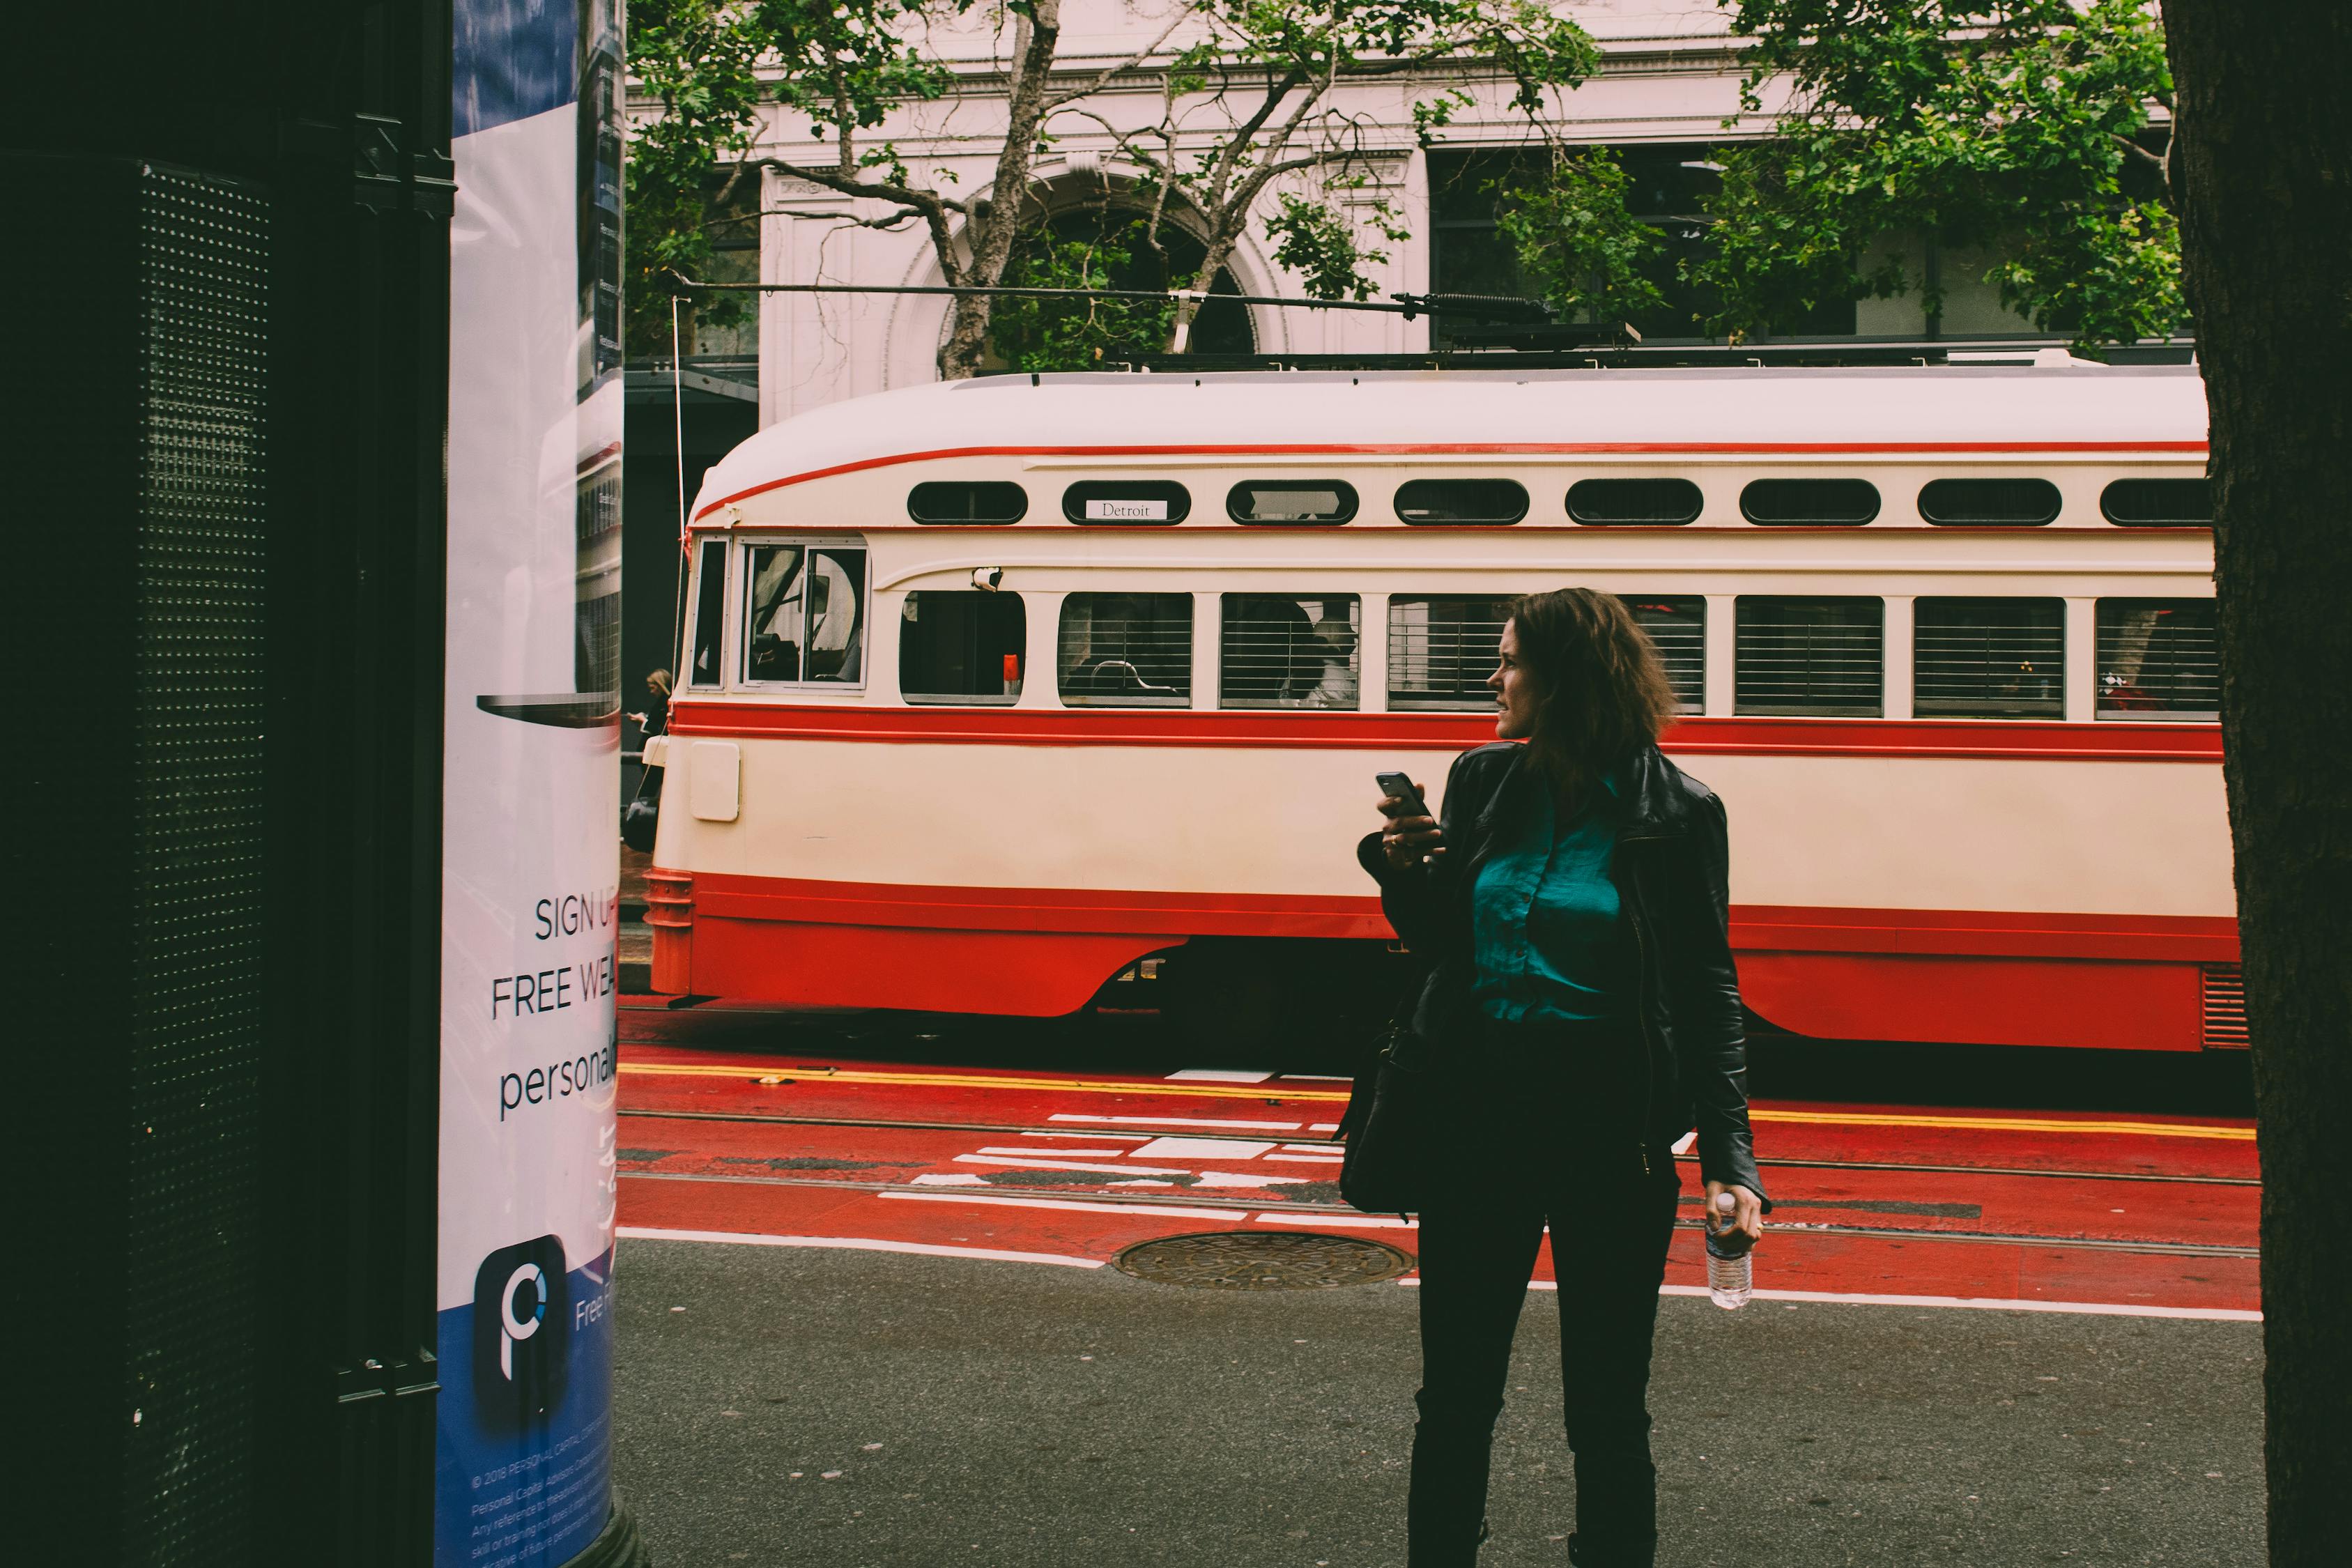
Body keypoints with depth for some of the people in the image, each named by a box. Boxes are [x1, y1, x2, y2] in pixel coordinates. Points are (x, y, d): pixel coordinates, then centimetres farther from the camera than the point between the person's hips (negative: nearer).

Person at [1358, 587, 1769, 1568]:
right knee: (1455, 1390, 12)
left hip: (1608, 1123, -3)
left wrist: (1730, 1157, -14)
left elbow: (1709, 993, -6)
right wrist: (1403, 871, -7)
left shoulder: (1675, 814, -7)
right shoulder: (1483, 783, 4)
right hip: (1476, 1111, 4)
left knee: (1607, 1410, 7)